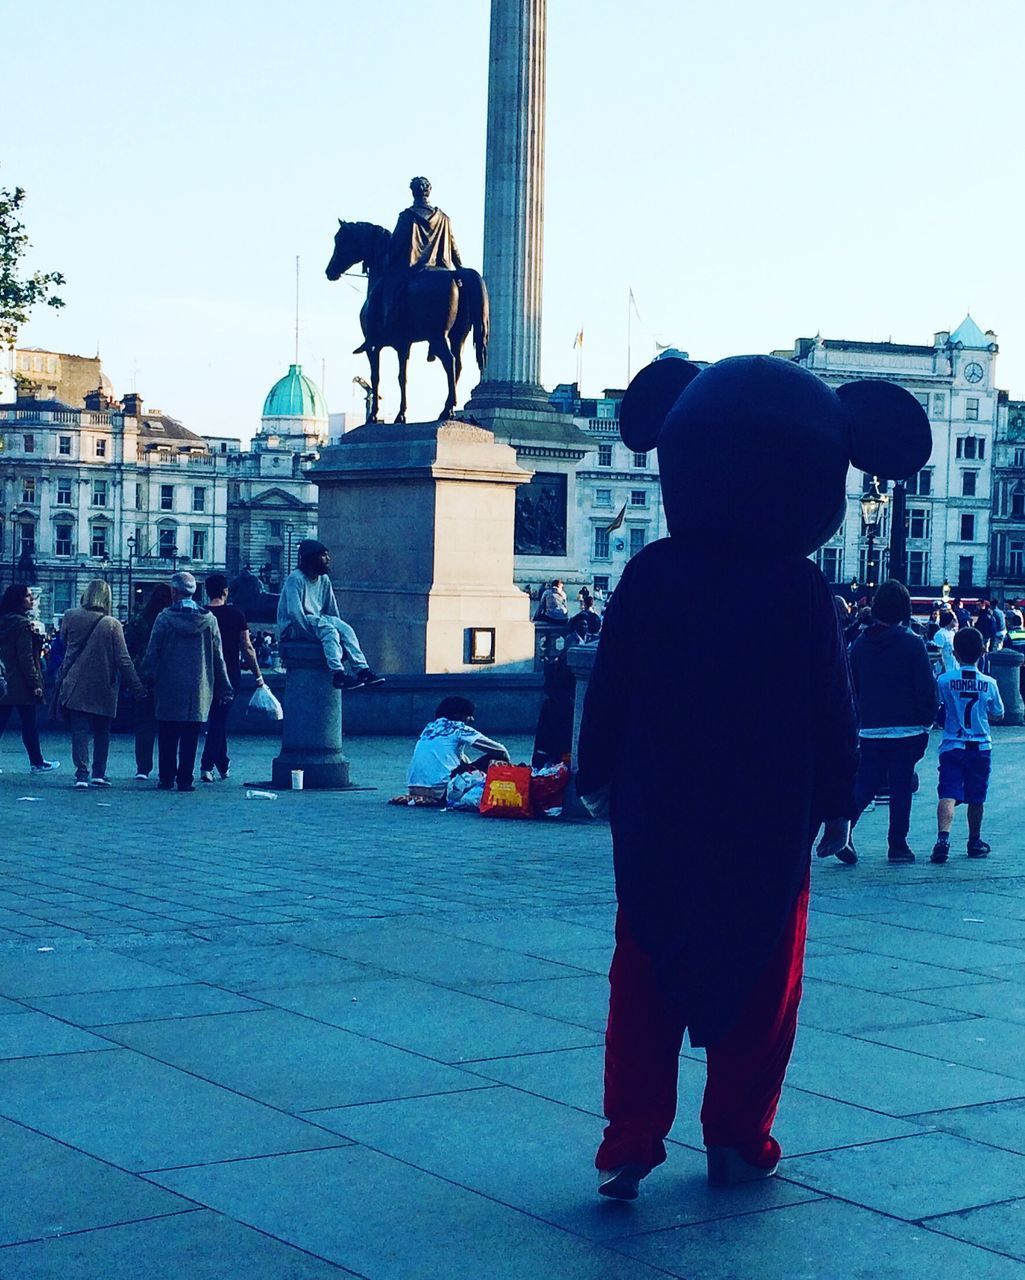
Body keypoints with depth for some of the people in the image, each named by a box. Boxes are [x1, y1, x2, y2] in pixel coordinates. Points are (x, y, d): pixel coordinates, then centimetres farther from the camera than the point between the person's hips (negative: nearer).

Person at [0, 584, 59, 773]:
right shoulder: (22, 624, -14)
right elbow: (26, 658, -17)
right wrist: (35, 684, -15)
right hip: (20, 684, -7)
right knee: (30, 723, 3)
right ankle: (37, 762, 12)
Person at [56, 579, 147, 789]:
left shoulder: (70, 617, -3)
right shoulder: (112, 625, -9)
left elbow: (63, 644, 11)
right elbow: (123, 660, -8)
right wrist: (137, 688, -3)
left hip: (75, 685, 1)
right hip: (103, 689, -1)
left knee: (80, 731, 0)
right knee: (102, 732, 14)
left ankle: (82, 774, -11)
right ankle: (99, 773, 14)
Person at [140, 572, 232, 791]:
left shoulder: (164, 618, -6)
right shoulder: (209, 620, 1)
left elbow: (152, 653, -5)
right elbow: (218, 658, 5)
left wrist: (146, 679, 5)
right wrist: (224, 688, 11)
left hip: (169, 688, -1)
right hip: (198, 689, 2)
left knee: (167, 738, 7)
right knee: (190, 738, 5)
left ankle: (166, 778, 8)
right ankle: (185, 779, 3)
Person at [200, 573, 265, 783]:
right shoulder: (236, 614, -4)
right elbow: (247, 648, -4)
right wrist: (258, 676, 4)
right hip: (230, 675, -2)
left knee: (217, 719, 15)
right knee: (219, 719, 1)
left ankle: (223, 765, 21)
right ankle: (207, 765, -6)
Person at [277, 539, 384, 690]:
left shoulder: (324, 580, 8)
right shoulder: (296, 578, -15)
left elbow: (332, 611, 11)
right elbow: (294, 612, -24)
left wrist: (337, 626, -1)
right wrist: (312, 633, -27)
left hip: (316, 621, 7)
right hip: (292, 627, -7)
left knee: (345, 628, -18)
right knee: (329, 630, -31)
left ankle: (362, 670, -26)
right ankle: (338, 674, -41)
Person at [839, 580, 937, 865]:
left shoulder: (860, 643, 4)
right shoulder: (913, 643, -9)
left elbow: (851, 687, 9)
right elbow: (926, 689, -8)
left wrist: (858, 721, 17)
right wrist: (926, 723, 1)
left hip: (869, 731, 3)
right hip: (906, 729, -3)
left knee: (864, 785, 8)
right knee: (901, 788, 5)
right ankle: (897, 845, 9)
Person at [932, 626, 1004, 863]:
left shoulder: (944, 681, -6)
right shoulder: (989, 683, -3)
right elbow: (999, 715, 9)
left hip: (952, 746, -1)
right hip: (980, 746, 1)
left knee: (948, 795, -10)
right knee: (976, 798, 14)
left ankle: (943, 837, -31)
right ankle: (975, 842, 27)